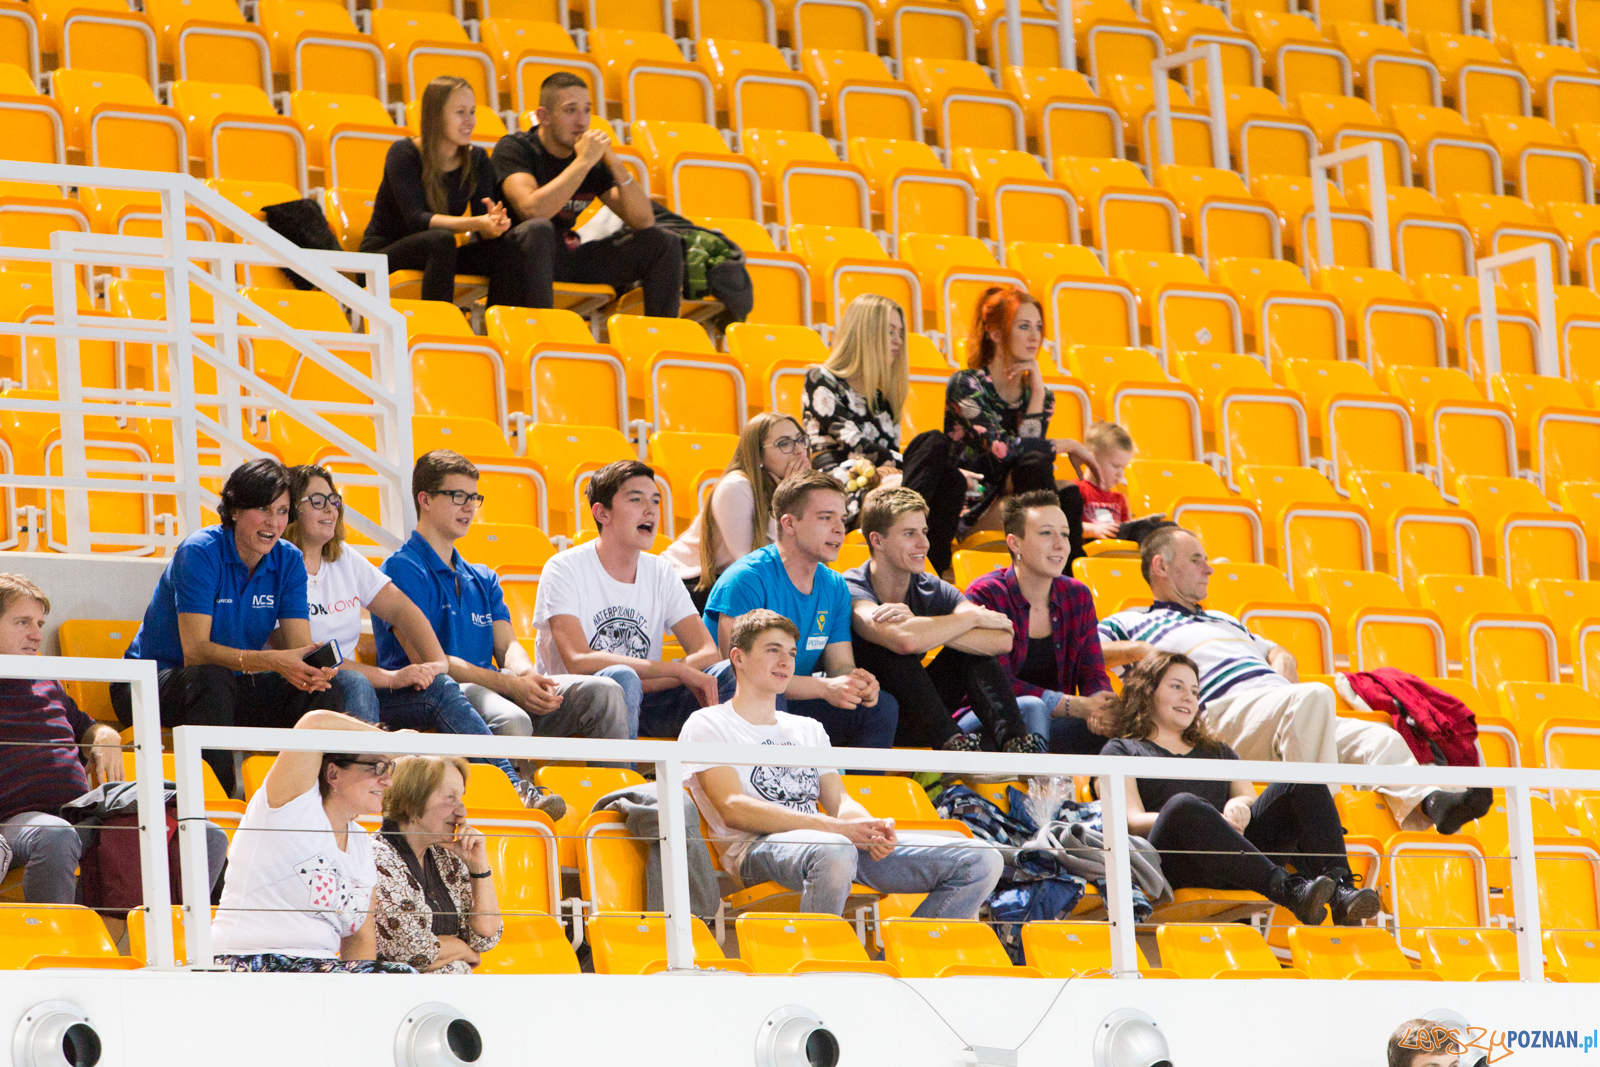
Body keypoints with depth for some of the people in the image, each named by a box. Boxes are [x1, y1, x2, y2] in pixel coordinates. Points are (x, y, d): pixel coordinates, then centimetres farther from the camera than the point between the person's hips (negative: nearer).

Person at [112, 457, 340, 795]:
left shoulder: (288, 560, -1)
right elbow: (195, 650, -29)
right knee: (212, 677, -39)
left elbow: (301, 647, -9)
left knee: (321, 689, -18)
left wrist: (316, 668, -35)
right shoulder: (200, 552, -19)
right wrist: (272, 661, -42)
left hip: (231, 688, 5)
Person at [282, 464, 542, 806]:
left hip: (358, 688, 7)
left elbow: (401, 609, 10)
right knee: (353, 684, -38)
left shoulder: (347, 562, 17)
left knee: (439, 688, -15)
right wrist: (390, 678, -18)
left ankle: (514, 787, -28)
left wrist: (438, 663, -9)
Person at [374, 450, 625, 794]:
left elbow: (507, 644, 15)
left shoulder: (483, 579, 28)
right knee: (512, 720, -41)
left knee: (604, 693, -12)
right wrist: (511, 684, -20)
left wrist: (527, 675, -12)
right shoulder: (402, 569, 0)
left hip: (490, 686, 8)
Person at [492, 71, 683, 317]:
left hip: (569, 255, 6)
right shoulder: (514, 148, -10)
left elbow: (644, 221, -1)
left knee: (664, 243, -1)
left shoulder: (595, 161, 6)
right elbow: (532, 210, -29)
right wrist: (583, 162, -25)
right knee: (538, 230, -40)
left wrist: (614, 163, -13)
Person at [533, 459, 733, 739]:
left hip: (639, 706, 5)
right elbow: (578, 662, -22)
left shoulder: (661, 573, 9)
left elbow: (708, 653, -2)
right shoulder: (564, 569, -8)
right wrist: (677, 670, -25)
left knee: (727, 676, -16)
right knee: (620, 678, -37)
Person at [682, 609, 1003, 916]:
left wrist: (873, 828, -8)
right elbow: (733, 809, -6)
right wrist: (835, 827, -16)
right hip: (758, 847, -7)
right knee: (833, 852, -44)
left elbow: (839, 801, 19)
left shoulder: (808, 730, 31)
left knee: (981, 863, -10)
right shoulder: (706, 726, 10)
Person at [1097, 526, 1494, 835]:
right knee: (1315, 696, -38)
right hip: (1229, 711, -7)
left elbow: (1276, 652, 43)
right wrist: (1136, 650, -5)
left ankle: (1424, 802, -46)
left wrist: (1283, 665, 19)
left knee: (1381, 739, -20)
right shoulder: (1134, 622, 21)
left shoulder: (1223, 621, 42)